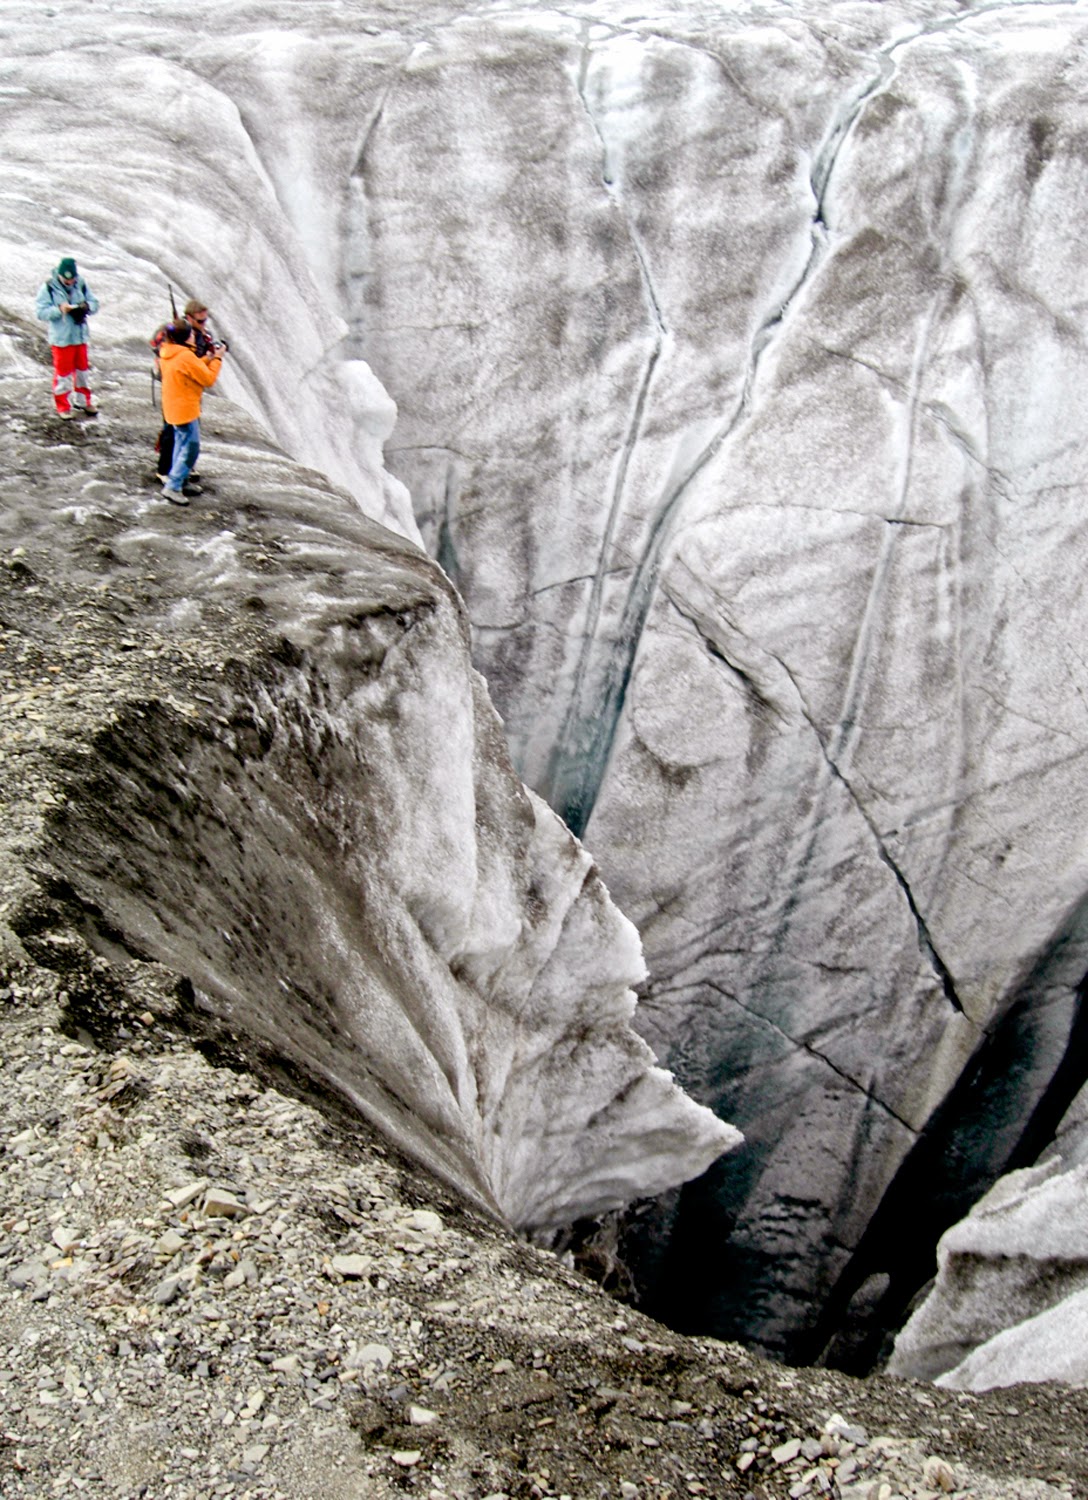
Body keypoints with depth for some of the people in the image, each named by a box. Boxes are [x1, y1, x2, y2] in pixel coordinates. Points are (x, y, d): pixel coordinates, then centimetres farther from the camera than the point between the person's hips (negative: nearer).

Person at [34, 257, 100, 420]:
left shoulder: (81, 284, -2)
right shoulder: (48, 287, -12)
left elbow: (94, 304, 5)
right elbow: (41, 312, -15)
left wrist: (86, 306, -17)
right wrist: (59, 310, -27)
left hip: (80, 336, 4)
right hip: (61, 339, -4)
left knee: (83, 369, 16)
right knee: (63, 373, 3)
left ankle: (83, 401, 33)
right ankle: (63, 407, 15)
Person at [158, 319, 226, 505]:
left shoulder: (167, 353, 4)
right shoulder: (186, 356, -24)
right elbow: (209, 379, -17)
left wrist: (208, 359, 7)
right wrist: (217, 359, -7)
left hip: (173, 408, 10)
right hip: (185, 409, -10)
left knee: (182, 445, 20)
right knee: (191, 448, -3)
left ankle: (179, 482, 29)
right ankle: (172, 486, -3)